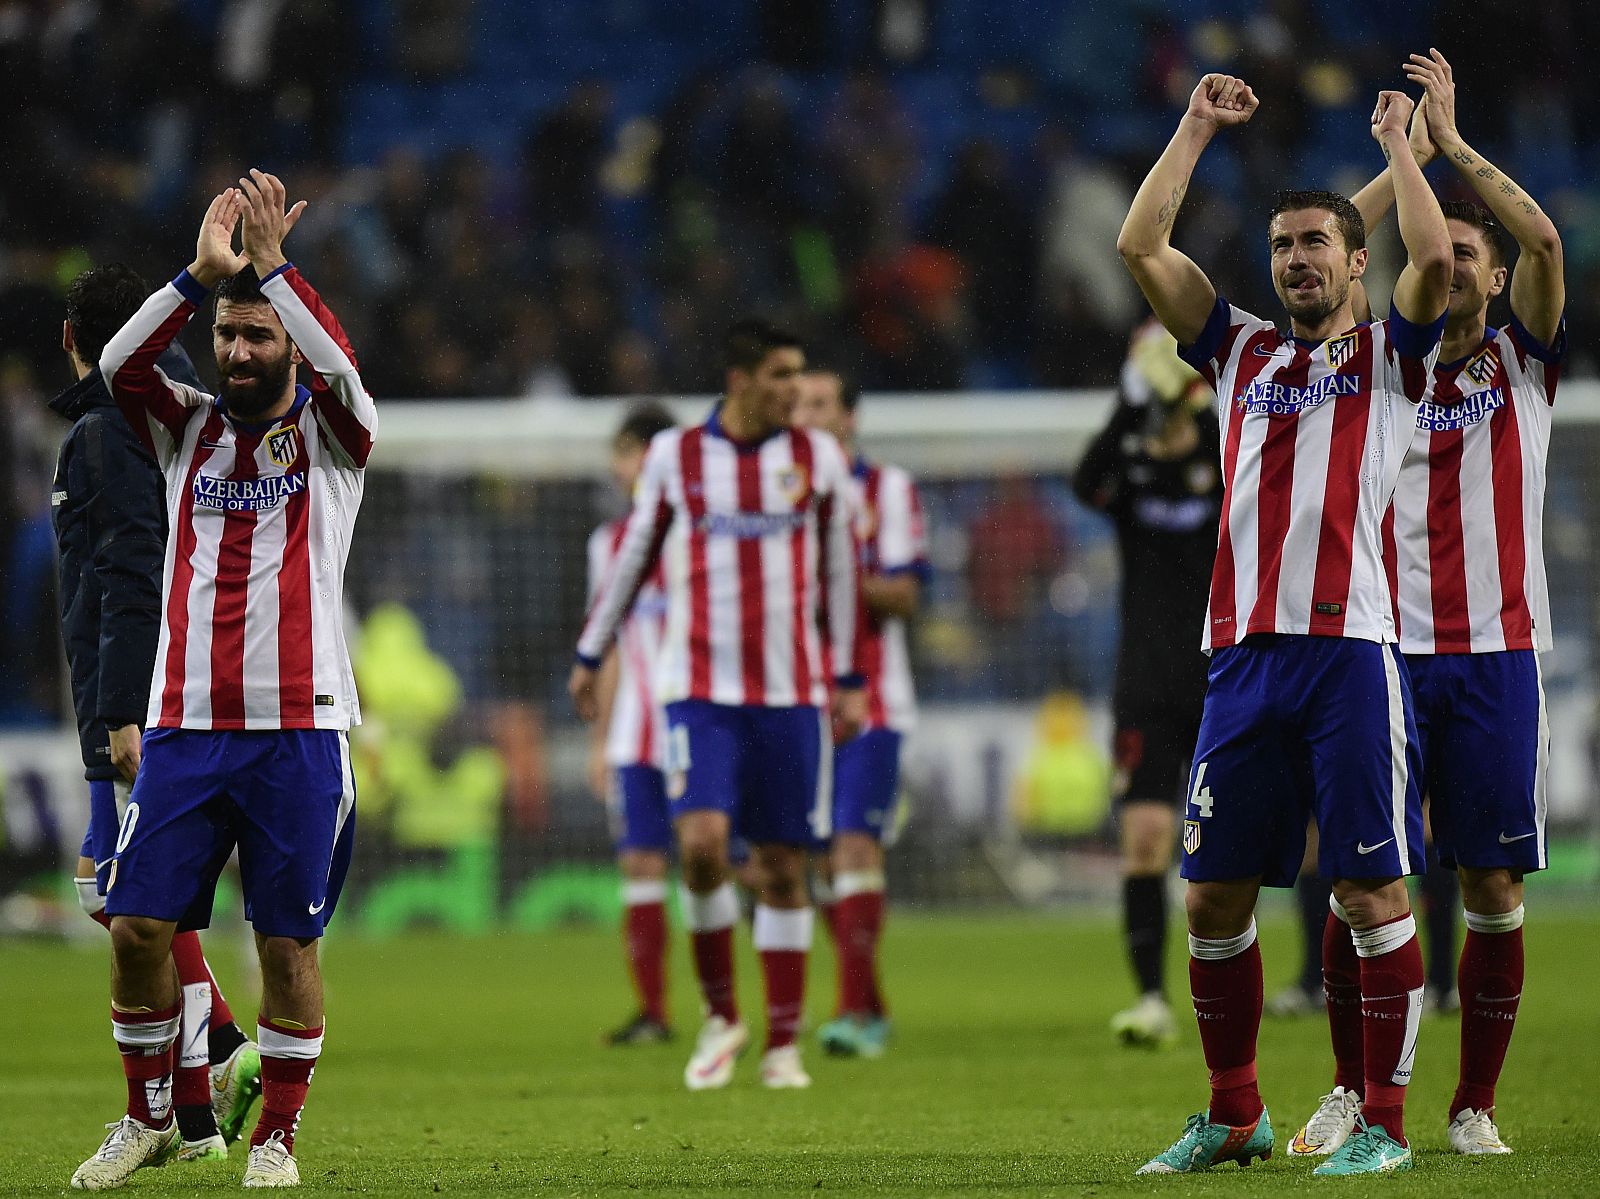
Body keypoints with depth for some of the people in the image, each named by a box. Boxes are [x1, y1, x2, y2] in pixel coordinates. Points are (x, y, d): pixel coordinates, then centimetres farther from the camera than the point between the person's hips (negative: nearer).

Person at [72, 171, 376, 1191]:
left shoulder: (331, 434, 5)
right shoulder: (190, 429, 12)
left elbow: (340, 369, -18)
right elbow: (121, 364, -7)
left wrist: (271, 264, -20)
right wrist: (205, 273, -17)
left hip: (297, 731, -3)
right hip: (184, 725, 3)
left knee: (288, 939, -1)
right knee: (139, 924, -1)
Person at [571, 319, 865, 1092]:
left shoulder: (818, 458, 6)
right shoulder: (675, 457, 2)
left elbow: (839, 571, 13)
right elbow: (633, 557, 13)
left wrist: (848, 679, 13)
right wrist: (590, 656, 18)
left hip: (791, 693, 1)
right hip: (699, 689, -1)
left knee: (783, 866, 3)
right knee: (702, 841, -18)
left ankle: (782, 1044, 11)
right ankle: (719, 1014, 2)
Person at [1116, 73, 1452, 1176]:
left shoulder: (1389, 356, 9)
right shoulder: (1240, 352, 19)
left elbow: (1434, 259, -10)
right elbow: (1141, 247, 13)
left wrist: (1396, 141, 3)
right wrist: (1199, 126, 16)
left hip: (1352, 650, -4)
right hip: (1246, 654, 4)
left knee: (1373, 887, -5)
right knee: (1216, 890, 5)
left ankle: (1384, 1123, 0)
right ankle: (1234, 1117, 17)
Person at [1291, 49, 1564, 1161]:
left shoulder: (1523, 360, 8)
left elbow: (1543, 238, -8)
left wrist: (1452, 139, -8)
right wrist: (1404, 159, -6)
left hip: (1495, 652, 0)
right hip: (1384, 645, 1)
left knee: (1495, 893, 0)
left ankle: (1476, 1103, 9)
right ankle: (1353, 1092, 10)